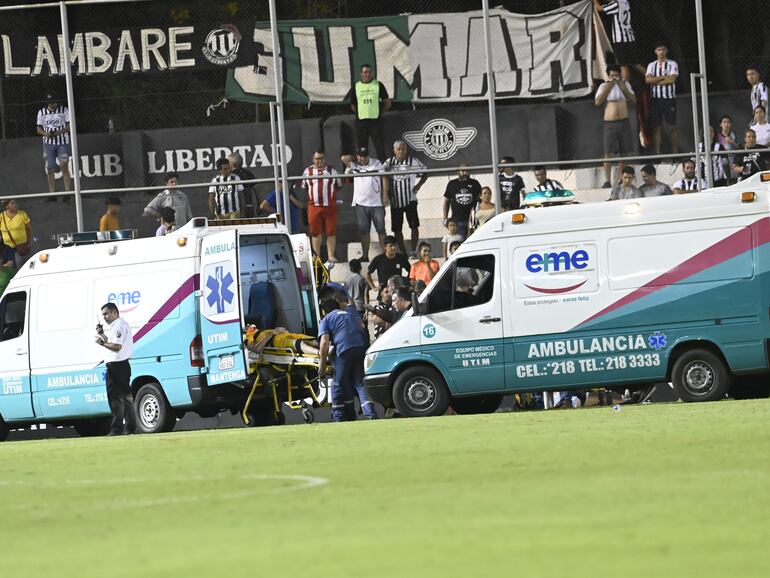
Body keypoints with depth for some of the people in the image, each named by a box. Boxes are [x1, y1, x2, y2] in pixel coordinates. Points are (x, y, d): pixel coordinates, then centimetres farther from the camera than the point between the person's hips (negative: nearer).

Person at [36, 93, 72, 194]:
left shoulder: (64, 110, 0)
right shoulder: (42, 112, 7)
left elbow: (70, 126, -2)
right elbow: (39, 129, 11)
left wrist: (59, 132, -18)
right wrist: (46, 133, -11)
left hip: (62, 143, -3)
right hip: (48, 143, 3)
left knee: (64, 166, -16)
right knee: (50, 170, 1)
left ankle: (68, 192, -15)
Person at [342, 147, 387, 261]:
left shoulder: (376, 164, 1)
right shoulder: (354, 166, 2)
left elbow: (384, 178, 0)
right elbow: (344, 158, -13)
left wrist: (385, 196, -6)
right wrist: (355, 159, 1)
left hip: (377, 203, -1)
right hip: (361, 204, 1)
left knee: (381, 229, 2)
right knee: (364, 231, 4)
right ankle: (365, 255, 9)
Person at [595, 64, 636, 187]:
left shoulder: (625, 84, 10)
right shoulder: (604, 86, 4)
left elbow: (633, 101, 7)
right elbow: (597, 102, -9)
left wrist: (623, 88, -5)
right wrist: (608, 87, -11)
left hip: (624, 122, 3)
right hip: (610, 123, -3)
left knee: (624, 153, 4)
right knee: (609, 153, -11)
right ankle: (607, 181, -13)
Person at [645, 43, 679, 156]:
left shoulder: (672, 64, 3)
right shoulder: (651, 65, 11)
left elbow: (672, 79, -11)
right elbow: (648, 79, -5)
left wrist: (656, 81, -7)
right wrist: (664, 77, -10)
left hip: (669, 98, -2)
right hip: (655, 99, 2)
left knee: (673, 126, -2)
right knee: (656, 126, 2)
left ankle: (675, 153, 0)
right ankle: (657, 154, 4)